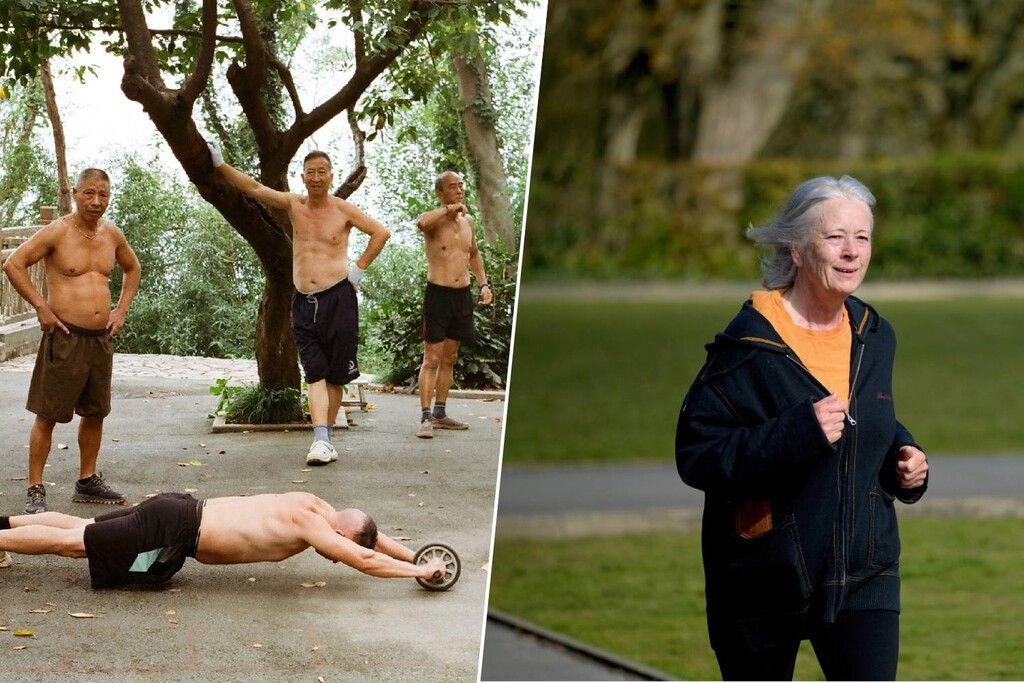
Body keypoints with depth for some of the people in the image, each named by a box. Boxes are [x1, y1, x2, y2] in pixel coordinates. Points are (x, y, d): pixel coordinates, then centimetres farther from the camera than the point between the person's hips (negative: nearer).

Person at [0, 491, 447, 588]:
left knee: (78, 530, 18)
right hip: (174, 533, -8)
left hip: (181, 512, 8)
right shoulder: (312, 528, -18)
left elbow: (368, 537, 21)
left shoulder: (314, 506, 7)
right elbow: (366, 560, -24)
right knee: (70, 543, -4)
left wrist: (415, 555, 17)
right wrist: (421, 571, -17)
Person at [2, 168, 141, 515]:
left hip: (101, 339, 6)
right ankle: (35, 490, -1)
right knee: (47, 414, -4)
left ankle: (87, 482, 27)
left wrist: (122, 309, 15)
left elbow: (132, 268, 28)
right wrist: (42, 308, -12)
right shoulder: (57, 232, -9)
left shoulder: (112, 235, 9)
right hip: (64, 337, -6)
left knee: (95, 412, 14)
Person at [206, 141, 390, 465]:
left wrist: (359, 268, 0)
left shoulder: (343, 210, 2)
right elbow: (253, 188, 3)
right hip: (304, 302, 2)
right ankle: (320, 439, -18)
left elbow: (381, 232, 4)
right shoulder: (294, 205, 9)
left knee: (335, 374, 2)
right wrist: (220, 165, -5)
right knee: (315, 374, -8)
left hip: (337, 298, -2)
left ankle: (328, 435, 13)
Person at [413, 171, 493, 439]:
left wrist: (483, 283, 17)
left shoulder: (468, 221, 11)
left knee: (450, 358, 14)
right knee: (432, 359, -9)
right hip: (438, 294, -7)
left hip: (463, 295, 7)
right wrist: (449, 209, -23)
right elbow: (421, 223, -36)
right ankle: (426, 418, -11)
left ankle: (440, 414, 22)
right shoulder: (433, 221, -10)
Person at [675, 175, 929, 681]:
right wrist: (797, 434, -29)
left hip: (861, 573, 4)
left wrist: (904, 458, 2)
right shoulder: (750, 344, -13)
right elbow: (696, 454, -19)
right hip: (765, 578, -4)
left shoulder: (874, 337, 7)